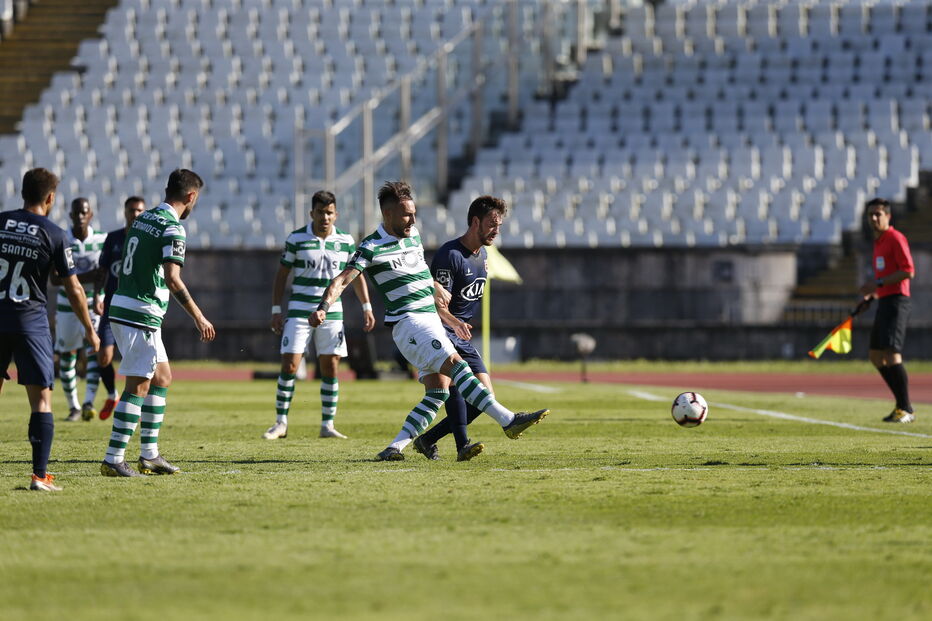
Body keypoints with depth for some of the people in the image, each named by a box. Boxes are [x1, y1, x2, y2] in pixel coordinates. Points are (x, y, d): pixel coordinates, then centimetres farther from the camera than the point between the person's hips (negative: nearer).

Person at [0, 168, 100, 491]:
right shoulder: (55, 235, -4)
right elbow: (73, 289, -1)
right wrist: (90, 330, 9)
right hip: (31, 320, -3)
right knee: (41, 400, 1)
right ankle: (40, 475, -6)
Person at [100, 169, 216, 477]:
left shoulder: (143, 218, 13)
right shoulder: (172, 229, -15)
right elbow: (172, 278, -23)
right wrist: (199, 318, -19)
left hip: (121, 309, 9)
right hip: (141, 315, -9)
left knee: (162, 377, 17)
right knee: (138, 386, -7)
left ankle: (150, 455, 18)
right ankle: (113, 460, -10)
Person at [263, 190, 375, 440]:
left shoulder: (346, 241, 3)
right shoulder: (296, 239, -3)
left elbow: (356, 275, 14)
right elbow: (281, 275, 3)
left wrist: (367, 307, 9)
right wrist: (276, 310, -1)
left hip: (332, 313, 2)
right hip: (299, 313, -2)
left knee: (330, 368, 1)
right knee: (289, 365, -7)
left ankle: (327, 425, 9)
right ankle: (281, 423, 1)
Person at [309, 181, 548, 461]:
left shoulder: (413, 236, 16)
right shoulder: (371, 248, -8)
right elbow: (342, 280, -15)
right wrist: (323, 308, -32)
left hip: (431, 320, 9)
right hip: (407, 321, -9)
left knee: (438, 392, -3)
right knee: (455, 363, -23)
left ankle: (394, 448, -1)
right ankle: (508, 420, -31)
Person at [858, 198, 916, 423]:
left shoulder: (895, 238, -10)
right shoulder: (878, 242, 19)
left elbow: (908, 271, -18)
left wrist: (878, 283, -20)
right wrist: (872, 291, 14)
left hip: (896, 302, -10)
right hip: (883, 302, 10)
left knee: (891, 354, -17)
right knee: (877, 356, 12)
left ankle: (906, 410, -14)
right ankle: (902, 405, 18)